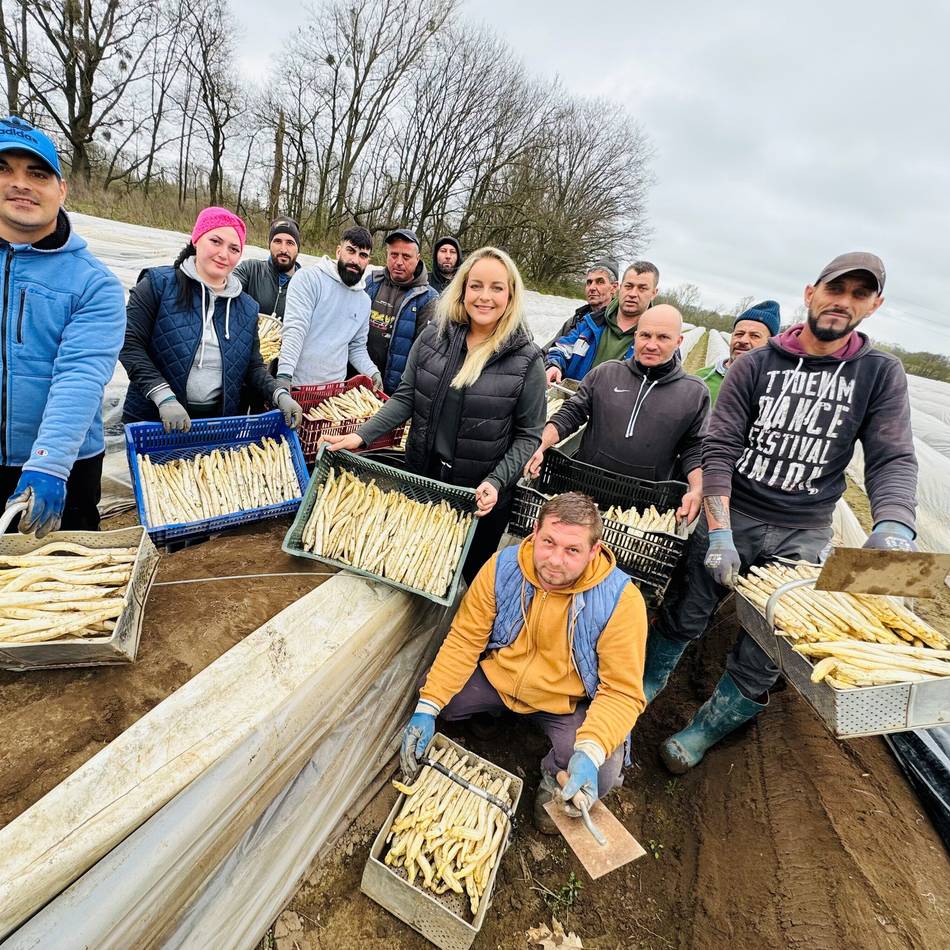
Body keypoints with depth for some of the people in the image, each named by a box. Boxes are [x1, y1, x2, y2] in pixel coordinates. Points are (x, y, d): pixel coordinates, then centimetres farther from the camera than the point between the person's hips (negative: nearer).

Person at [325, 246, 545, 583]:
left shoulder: (525, 359, -12)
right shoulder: (433, 337, -3)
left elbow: (528, 435, -7)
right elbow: (406, 397, 2)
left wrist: (497, 482, -19)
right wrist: (361, 436, -8)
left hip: (481, 497, -3)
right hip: (421, 479, 3)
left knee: (471, 575, 18)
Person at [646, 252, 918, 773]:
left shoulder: (881, 373, 1)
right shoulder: (756, 364, -4)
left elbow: (893, 459, -5)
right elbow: (720, 447, -10)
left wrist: (894, 526, -26)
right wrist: (719, 534, -20)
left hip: (803, 535, 2)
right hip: (731, 516, -1)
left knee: (763, 657, 7)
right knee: (685, 619, 8)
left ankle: (702, 731, 32)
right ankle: (643, 689, 37)